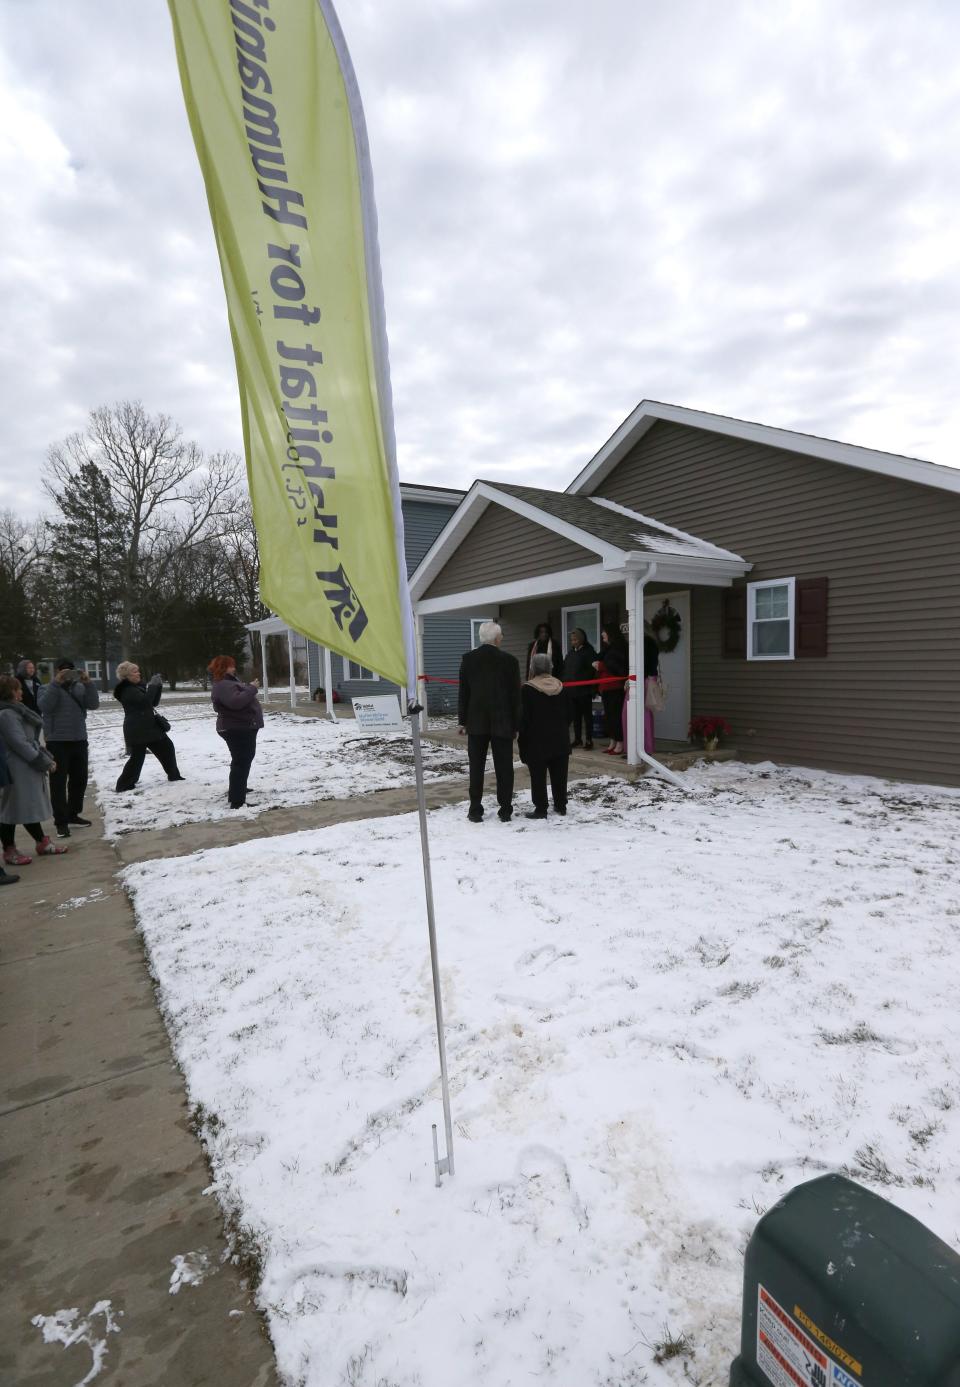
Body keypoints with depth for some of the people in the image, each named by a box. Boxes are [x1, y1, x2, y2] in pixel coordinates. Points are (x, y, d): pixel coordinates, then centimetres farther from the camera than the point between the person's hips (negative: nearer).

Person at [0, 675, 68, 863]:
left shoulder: (16, 710, 14)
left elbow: (31, 739, 16)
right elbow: (19, 743, -21)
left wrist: (45, 757, 7)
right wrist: (43, 761, -16)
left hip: (26, 769, 10)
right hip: (16, 770, -10)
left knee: (31, 807, 17)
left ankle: (42, 843, 27)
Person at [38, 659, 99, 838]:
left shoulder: (80, 687, 10)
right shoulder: (47, 688, 2)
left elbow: (93, 704, -5)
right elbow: (45, 706, -18)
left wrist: (88, 682, -17)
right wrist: (56, 683, -23)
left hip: (79, 740, 4)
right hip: (57, 742, -4)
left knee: (79, 779, 10)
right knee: (58, 782, -4)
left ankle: (73, 815, 23)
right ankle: (61, 822, 0)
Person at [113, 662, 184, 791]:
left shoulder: (138, 686, 15)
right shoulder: (127, 691, -15)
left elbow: (154, 701, 14)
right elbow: (145, 700, -29)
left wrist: (158, 686, 1)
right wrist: (153, 685, -22)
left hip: (150, 726, 10)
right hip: (137, 730, -9)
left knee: (167, 747, 13)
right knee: (137, 757, -7)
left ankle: (174, 775, 24)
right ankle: (124, 785, 3)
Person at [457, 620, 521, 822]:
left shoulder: (468, 659, -1)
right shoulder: (509, 660, -6)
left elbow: (463, 692, 2)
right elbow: (515, 695, -3)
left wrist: (462, 721, 8)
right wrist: (515, 725, 4)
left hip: (476, 722, 1)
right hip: (502, 722, -1)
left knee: (476, 768, 7)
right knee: (504, 768, 6)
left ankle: (475, 810, 10)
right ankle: (505, 810, 10)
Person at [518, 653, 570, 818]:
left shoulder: (527, 690, -11)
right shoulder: (561, 687, 6)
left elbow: (524, 718, -10)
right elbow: (568, 715, 11)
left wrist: (523, 745, -3)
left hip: (537, 742, -5)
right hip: (560, 742, 5)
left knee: (538, 777, 0)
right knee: (559, 775, 13)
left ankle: (540, 808, 2)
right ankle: (561, 805, 21)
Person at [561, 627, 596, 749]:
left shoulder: (588, 652, -7)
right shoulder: (570, 652, 13)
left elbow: (592, 670, -13)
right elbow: (564, 669, 16)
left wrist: (593, 688, -18)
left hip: (584, 690, -6)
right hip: (571, 690, 6)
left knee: (587, 715, 3)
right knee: (575, 715, 12)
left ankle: (589, 740, 8)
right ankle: (577, 739, 20)